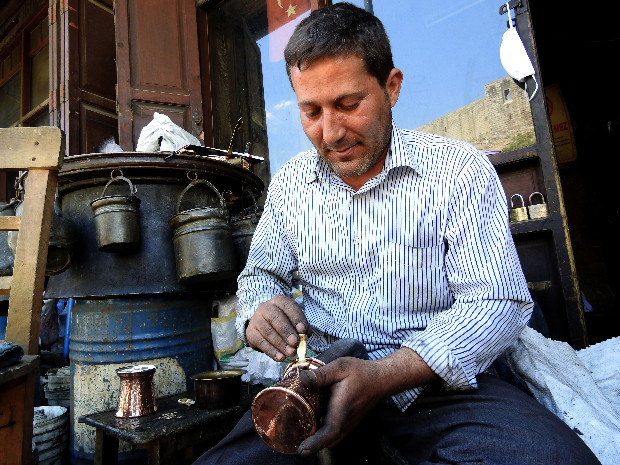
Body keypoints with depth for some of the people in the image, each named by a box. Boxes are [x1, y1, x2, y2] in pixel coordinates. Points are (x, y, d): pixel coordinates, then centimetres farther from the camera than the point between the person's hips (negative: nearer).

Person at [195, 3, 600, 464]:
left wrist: (382, 377, -24)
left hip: (437, 379, -1)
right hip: (320, 377, 3)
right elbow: (260, 274, 14)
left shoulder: (460, 169, -7)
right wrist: (259, 312, -12)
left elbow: (497, 302, -11)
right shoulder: (289, 184, 6)